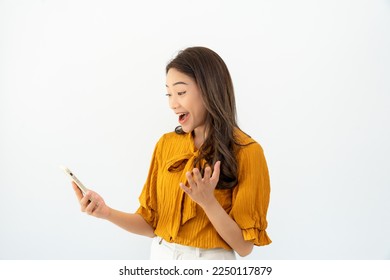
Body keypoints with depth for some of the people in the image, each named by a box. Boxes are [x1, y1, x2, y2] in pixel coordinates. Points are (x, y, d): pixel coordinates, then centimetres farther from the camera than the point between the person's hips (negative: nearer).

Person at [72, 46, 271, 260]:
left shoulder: (246, 152, -15)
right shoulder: (166, 144, -1)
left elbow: (244, 246, -14)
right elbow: (152, 224, 1)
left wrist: (207, 201, -27)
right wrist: (107, 212, -14)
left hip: (211, 260, -4)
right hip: (160, 258, 4)